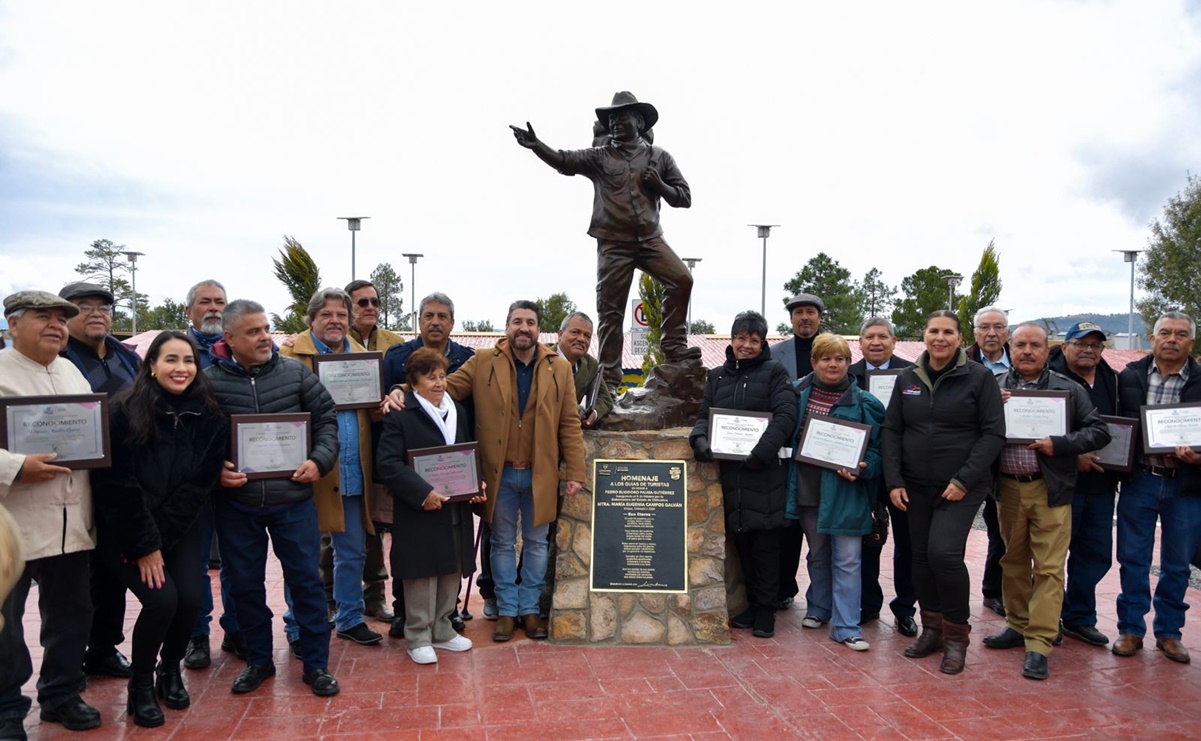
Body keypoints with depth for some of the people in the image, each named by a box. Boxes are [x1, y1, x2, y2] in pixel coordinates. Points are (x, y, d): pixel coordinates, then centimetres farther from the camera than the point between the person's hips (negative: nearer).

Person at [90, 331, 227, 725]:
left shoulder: (209, 417, -6)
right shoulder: (125, 411, -15)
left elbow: (198, 485, -6)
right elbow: (118, 484, -15)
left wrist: (160, 540, -12)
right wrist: (144, 545, -14)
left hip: (179, 529, 3)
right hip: (126, 528, -3)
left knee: (191, 598, -11)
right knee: (161, 599, -18)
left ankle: (171, 671, 20)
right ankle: (140, 685, 9)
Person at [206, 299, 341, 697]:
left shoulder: (294, 372, -1)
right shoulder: (209, 381, -5)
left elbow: (326, 418, 5)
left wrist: (319, 460, -8)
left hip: (292, 498, 0)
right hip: (235, 503, 0)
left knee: (306, 580, 6)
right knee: (245, 584, 13)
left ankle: (316, 663, 20)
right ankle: (258, 660, 32)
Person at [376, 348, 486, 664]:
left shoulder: (459, 412, 12)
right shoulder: (400, 415, -9)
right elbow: (389, 464, -16)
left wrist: (477, 484, 1)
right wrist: (423, 492, -23)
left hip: (456, 511, 6)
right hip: (419, 512, -6)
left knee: (452, 571, 14)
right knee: (422, 576, 3)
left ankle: (442, 630, 30)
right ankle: (418, 637, 18)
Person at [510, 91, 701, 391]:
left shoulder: (659, 157, 10)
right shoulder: (598, 157, 7)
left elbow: (684, 197, 11)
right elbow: (564, 161, -8)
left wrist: (659, 186, -7)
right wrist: (536, 145, -25)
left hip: (650, 239, 1)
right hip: (613, 244, -1)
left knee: (681, 279, -21)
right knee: (610, 311, 0)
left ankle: (673, 347, -7)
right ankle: (609, 379, 8)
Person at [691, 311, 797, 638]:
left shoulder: (774, 372, 1)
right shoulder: (717, 376, 15)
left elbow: (786, 416, -10)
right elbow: (704, 414, 12)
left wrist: (762, 451, -21)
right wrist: (700, 439, -10)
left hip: (766, 471, -4)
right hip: (730, 471, 4)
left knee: (765, 542, 0)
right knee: (741, 540, 10)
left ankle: (765, 610, 12)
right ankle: (751, 604, 24)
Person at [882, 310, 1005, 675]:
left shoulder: (979, 377, -4)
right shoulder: (907, 379, 7)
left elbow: (993, 433, -6)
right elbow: (891, 430, 8)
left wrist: (964, 480, -14)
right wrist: (894, 481, -1)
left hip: (962, 487, -4)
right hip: (916, 486, 4)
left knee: (944, 552, -17)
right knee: (921, 557, 8)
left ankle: (956, 634, 4)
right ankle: (931, 629, 26)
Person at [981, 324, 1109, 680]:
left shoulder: (1069, 390, 2)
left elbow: (1099, 432, 1)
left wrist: (1059, 444, -13)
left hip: (1050, 490, -2)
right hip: (1008, 488, 2)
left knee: (1049, 568, -3)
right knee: (1013, 562, 13)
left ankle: (1038, 645, 0)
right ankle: (1017, 626, 28)